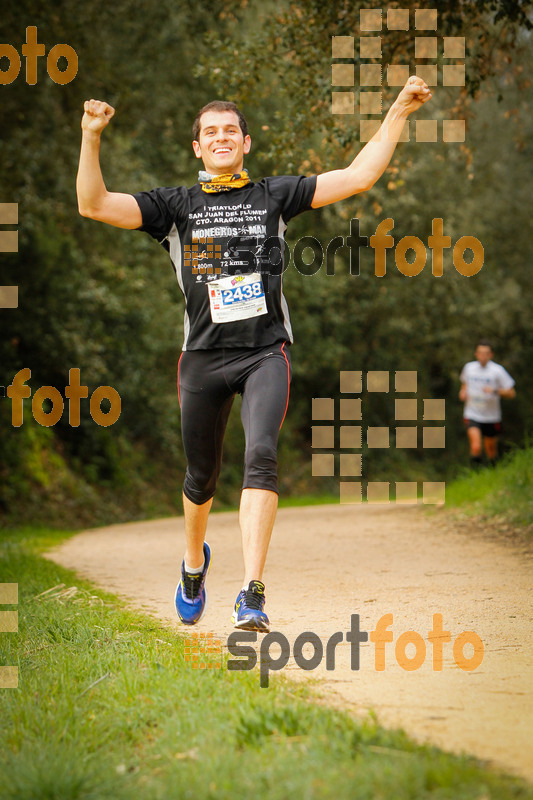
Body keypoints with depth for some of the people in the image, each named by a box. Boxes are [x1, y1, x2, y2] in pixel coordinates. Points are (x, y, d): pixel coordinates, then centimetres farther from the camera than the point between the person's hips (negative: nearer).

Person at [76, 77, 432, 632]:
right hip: (204, 355, 1)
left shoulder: (275, 195, 10)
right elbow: (94, 205, -2)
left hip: (266, 352, -1)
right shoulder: (175, 205, 9)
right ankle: (194, 561, 43)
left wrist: (398, 113, 0)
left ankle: (252, 596, -29)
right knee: (201, 476, 11)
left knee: (261, 456, -22)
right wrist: (91, 138, -15)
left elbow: (357, 177, 6)